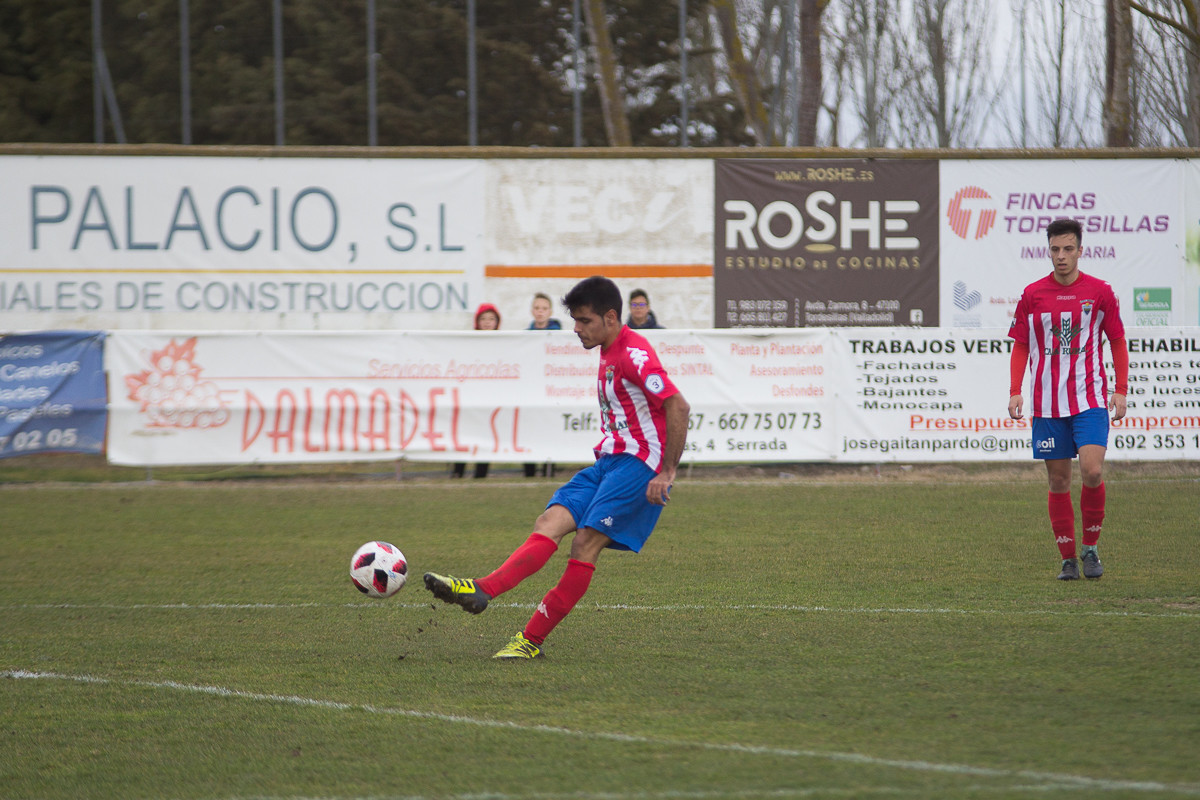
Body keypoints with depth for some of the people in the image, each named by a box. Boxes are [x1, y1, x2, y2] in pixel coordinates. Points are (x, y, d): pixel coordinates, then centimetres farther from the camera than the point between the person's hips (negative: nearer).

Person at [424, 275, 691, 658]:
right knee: (552, 521, -8)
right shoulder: (609, 353, 17)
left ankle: (532, 639, -23)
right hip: (609, 461, 9)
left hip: (639, 464, -9)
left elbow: (678, 406, -21)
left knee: (585, 543, -17)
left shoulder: (634, 354, -15)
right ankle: (481, 590, -20)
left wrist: (667, 472, -21)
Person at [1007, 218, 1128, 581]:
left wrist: (1121, 391, 0)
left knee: (1092, 471, -17)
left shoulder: (1100, 292, 1)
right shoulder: (1032, 295, 4)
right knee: (1058, 481, 2)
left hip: (1090, 400, -1)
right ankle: (1068, 559, 12)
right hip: (1047, 403, 2)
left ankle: (1091, 547, 2)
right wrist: (1015, 392, -1)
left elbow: (1117, 342, 8)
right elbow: (1020, 347, 10)